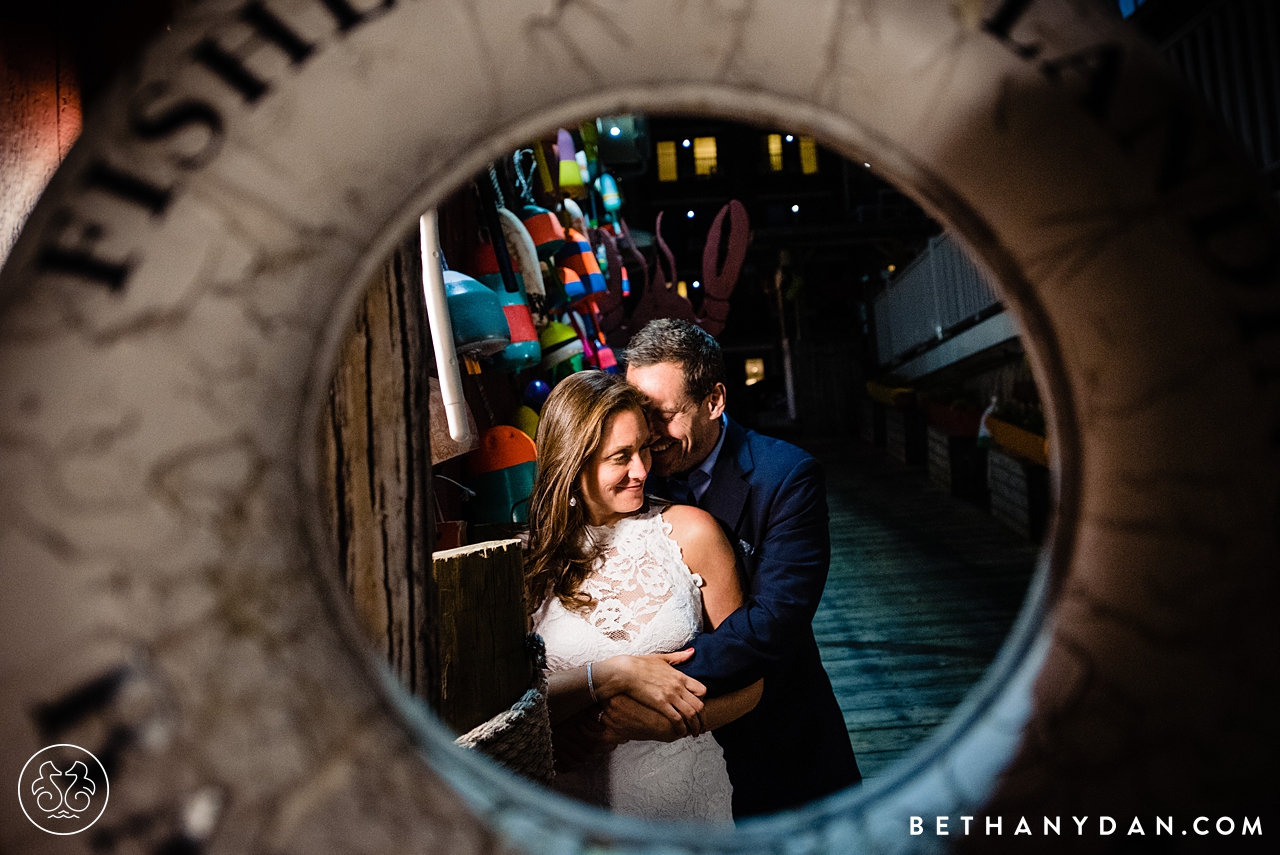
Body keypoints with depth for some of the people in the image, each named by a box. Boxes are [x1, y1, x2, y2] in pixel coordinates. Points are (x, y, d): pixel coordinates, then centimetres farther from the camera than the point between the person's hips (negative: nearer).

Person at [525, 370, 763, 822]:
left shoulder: (689, 533, -12)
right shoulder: (529, 557, -10)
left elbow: (748, 681, -8)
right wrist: (616, 674, -27)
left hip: (685, 792, 1)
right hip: (577, 797, 0)